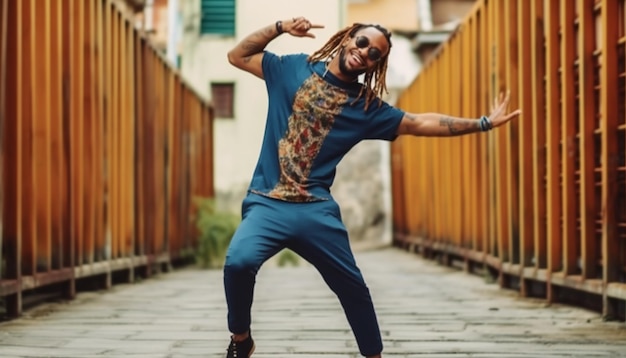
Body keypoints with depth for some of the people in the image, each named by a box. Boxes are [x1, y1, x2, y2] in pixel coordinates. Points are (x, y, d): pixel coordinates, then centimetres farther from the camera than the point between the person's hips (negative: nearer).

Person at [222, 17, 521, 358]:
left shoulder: (366, 106, 8)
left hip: (317, 209, 2)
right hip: (268, 203, -2)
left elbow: (419, 123, 9)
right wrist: (280, 27, -2)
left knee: (352, 286, 7)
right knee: (239, 261, -27)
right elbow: (237, 56, 11)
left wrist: (483, 122, 6)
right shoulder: (294, 69, 7)